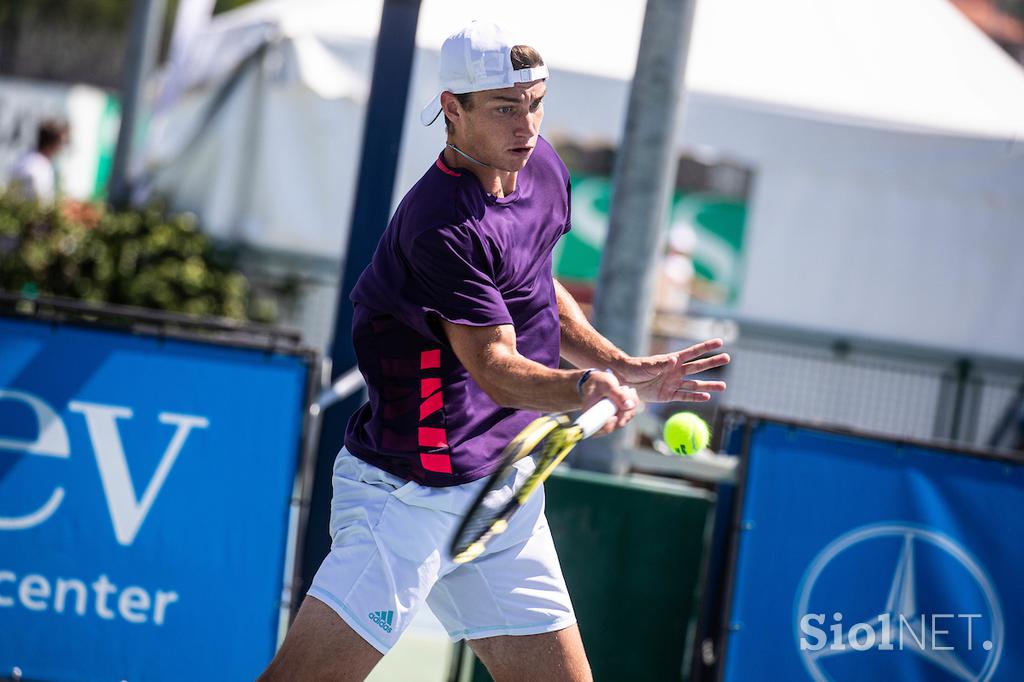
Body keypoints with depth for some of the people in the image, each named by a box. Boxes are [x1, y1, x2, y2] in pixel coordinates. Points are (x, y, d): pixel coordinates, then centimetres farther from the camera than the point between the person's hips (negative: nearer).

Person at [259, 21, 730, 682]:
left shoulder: (543, 166, 6)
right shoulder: (442, 226, -22)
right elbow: (496, 367, -25)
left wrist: (627, 368, 12)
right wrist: (587, 385, -42)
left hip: (504, 491, 9)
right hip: (410, 495, -9)